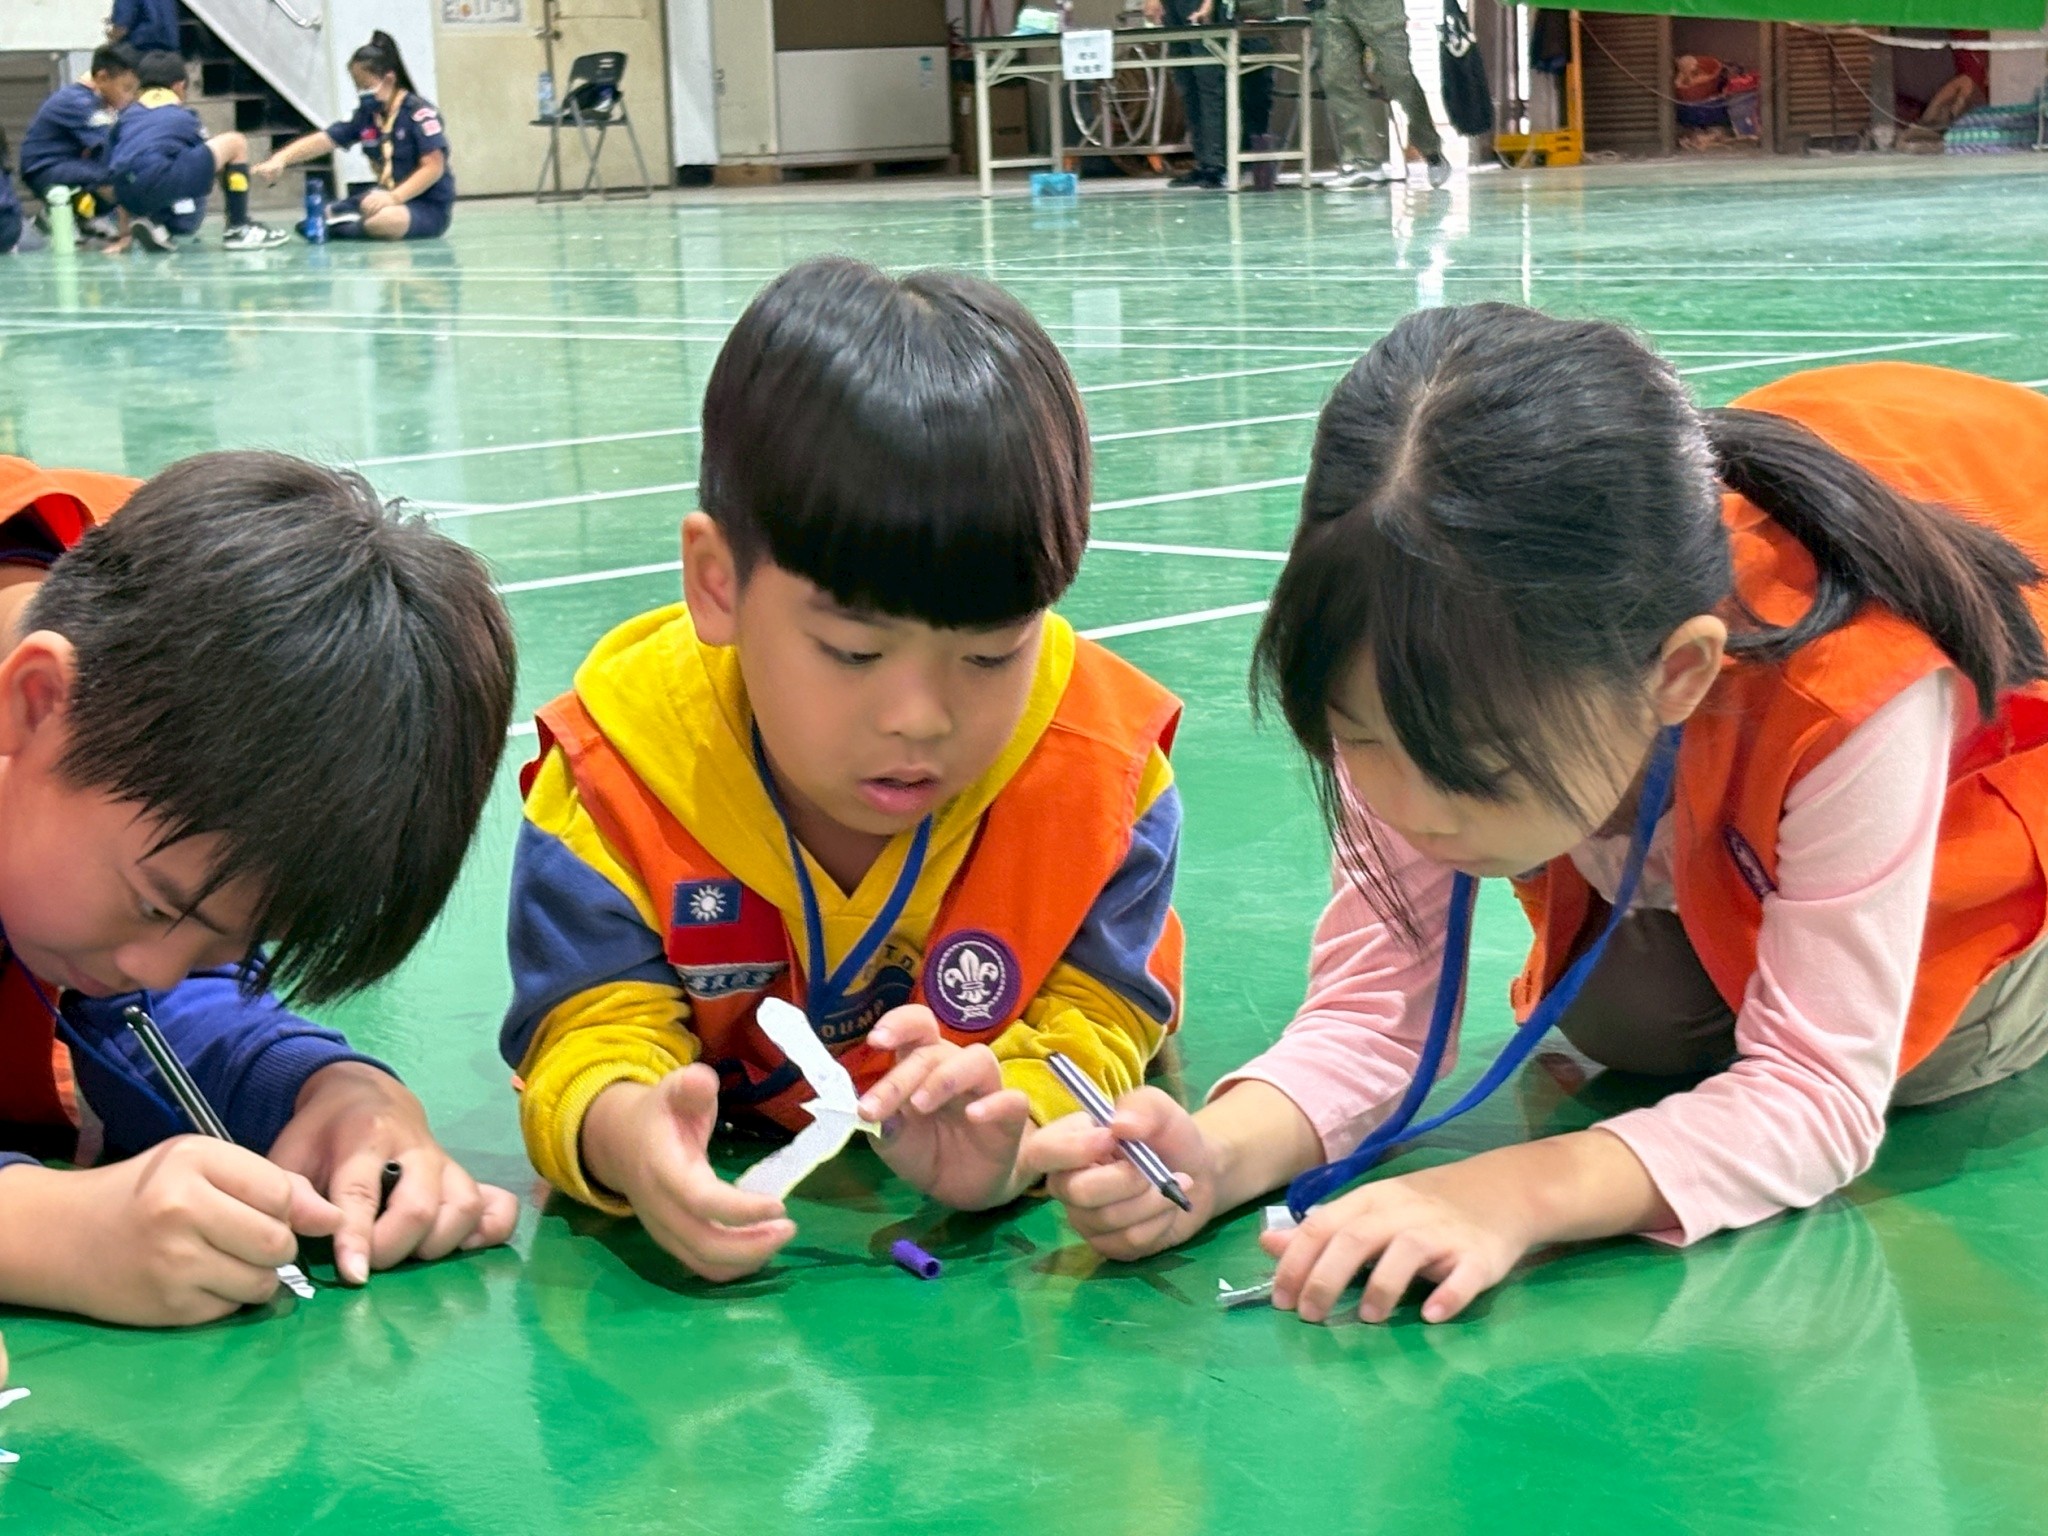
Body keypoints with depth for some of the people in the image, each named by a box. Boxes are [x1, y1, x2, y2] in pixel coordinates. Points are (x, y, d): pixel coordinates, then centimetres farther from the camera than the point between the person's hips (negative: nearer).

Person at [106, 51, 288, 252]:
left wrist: (125, 235, 30)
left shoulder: (125, 117, 28)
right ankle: (239, 229, 14)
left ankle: (154, 223, 3)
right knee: (235, 143, 18)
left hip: (130, 199, 5)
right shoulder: (184, 116, 21)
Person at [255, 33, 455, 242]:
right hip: (389, 198, 7)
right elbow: (323, 140, 1)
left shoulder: (420, 112, -13)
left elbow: (434, 167, -20)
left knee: (383, 220, -39)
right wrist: (281, 159, -16)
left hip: (430, 207, -7)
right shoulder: (367, 115, 7)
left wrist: (394, 197, -31)